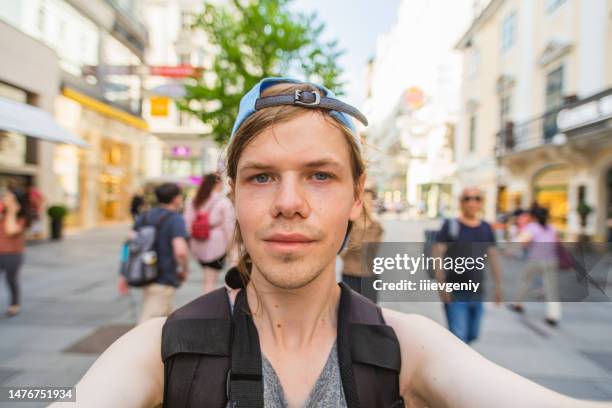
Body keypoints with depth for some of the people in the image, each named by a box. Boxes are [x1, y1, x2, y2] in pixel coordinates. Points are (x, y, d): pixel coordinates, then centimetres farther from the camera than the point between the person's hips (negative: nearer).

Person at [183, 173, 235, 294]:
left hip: (198, 246, 6)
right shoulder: (223, 202, -10)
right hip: (216, 246, -5)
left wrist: (191, 243, 15)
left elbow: (187, 224, 6)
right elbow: (228, 226, -13)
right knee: (211, 280, 2)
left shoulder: (193, 202, 7)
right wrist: (229, 244, -7)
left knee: (209, 278, 24)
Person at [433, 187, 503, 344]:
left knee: (473, 335, 17)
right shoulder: (450, 226, -8)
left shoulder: (486, 228, 7)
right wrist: (441, 285, -16)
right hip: (455, 293, -5)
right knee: (459, 336, -7)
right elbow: (438, 255, -10)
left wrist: (498, 285, 9)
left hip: (477, 293, 5)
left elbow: (493, 257, 12)